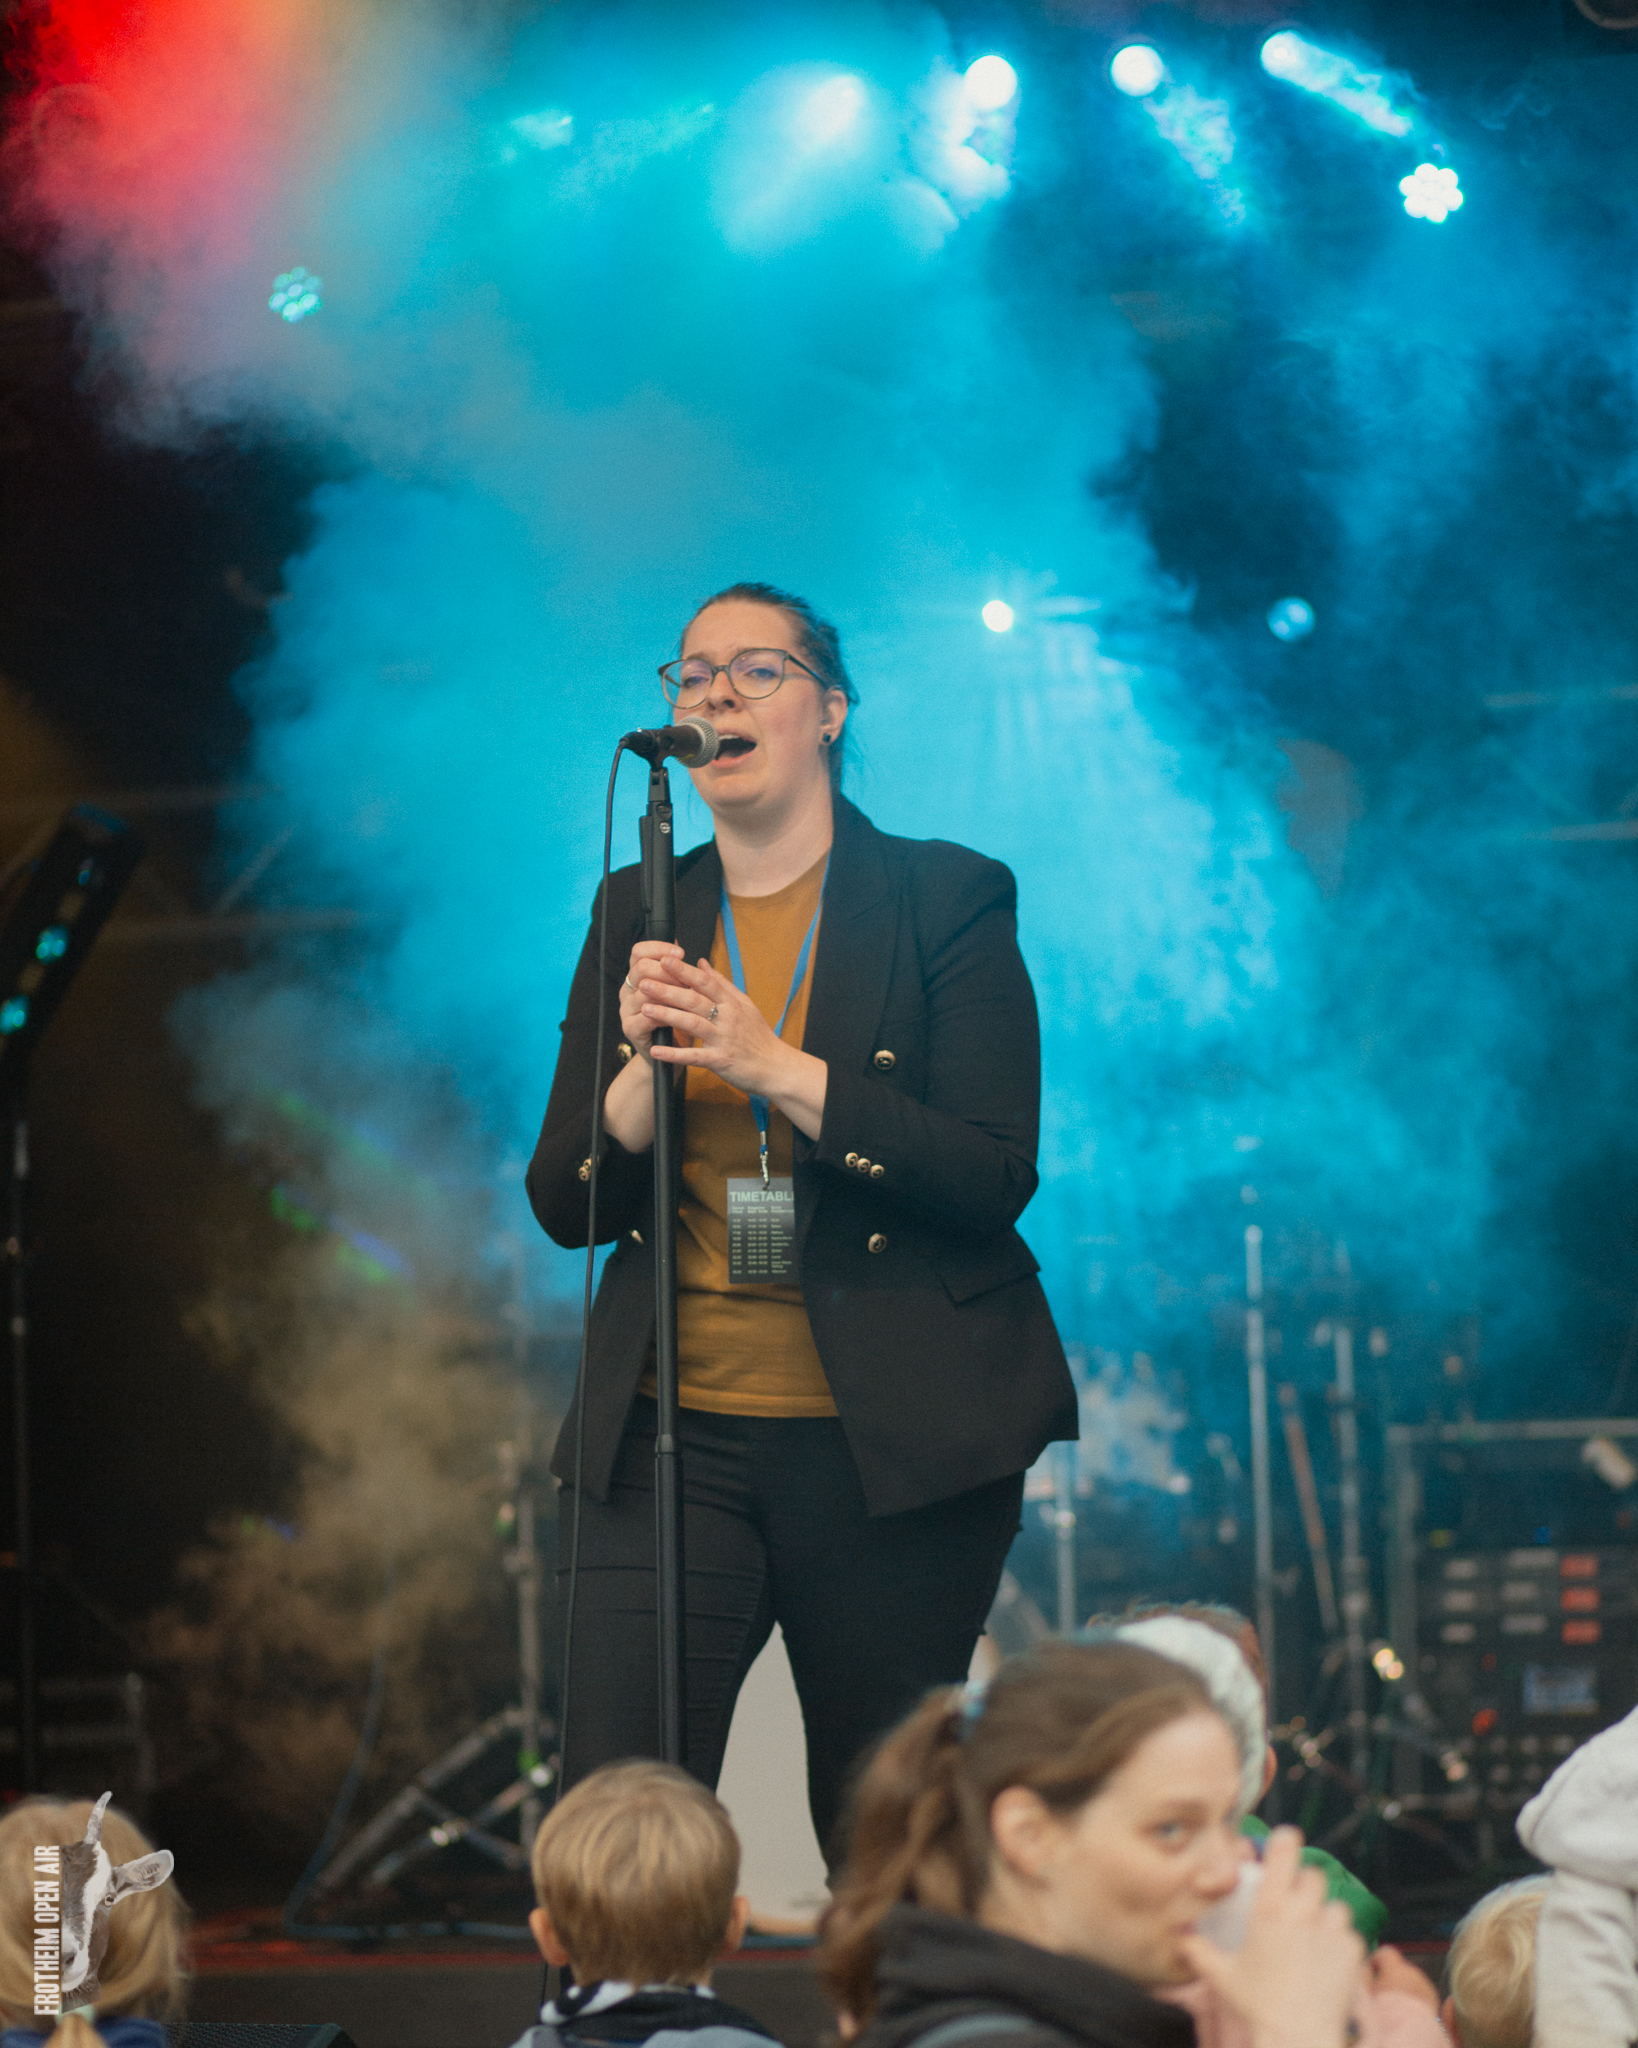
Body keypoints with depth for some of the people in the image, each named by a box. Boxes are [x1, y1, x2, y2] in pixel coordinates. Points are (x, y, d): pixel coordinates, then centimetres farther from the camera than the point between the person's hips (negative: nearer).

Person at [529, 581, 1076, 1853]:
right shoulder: (641, 915, 11)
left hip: (891, 1445, -2)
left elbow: (995, 1178, -9)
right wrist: (647, 1071, -13)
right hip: (672, 1437, 2)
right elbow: (563, 1203, 8)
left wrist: (772, 1066, -18)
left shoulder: (948, 899, 0)